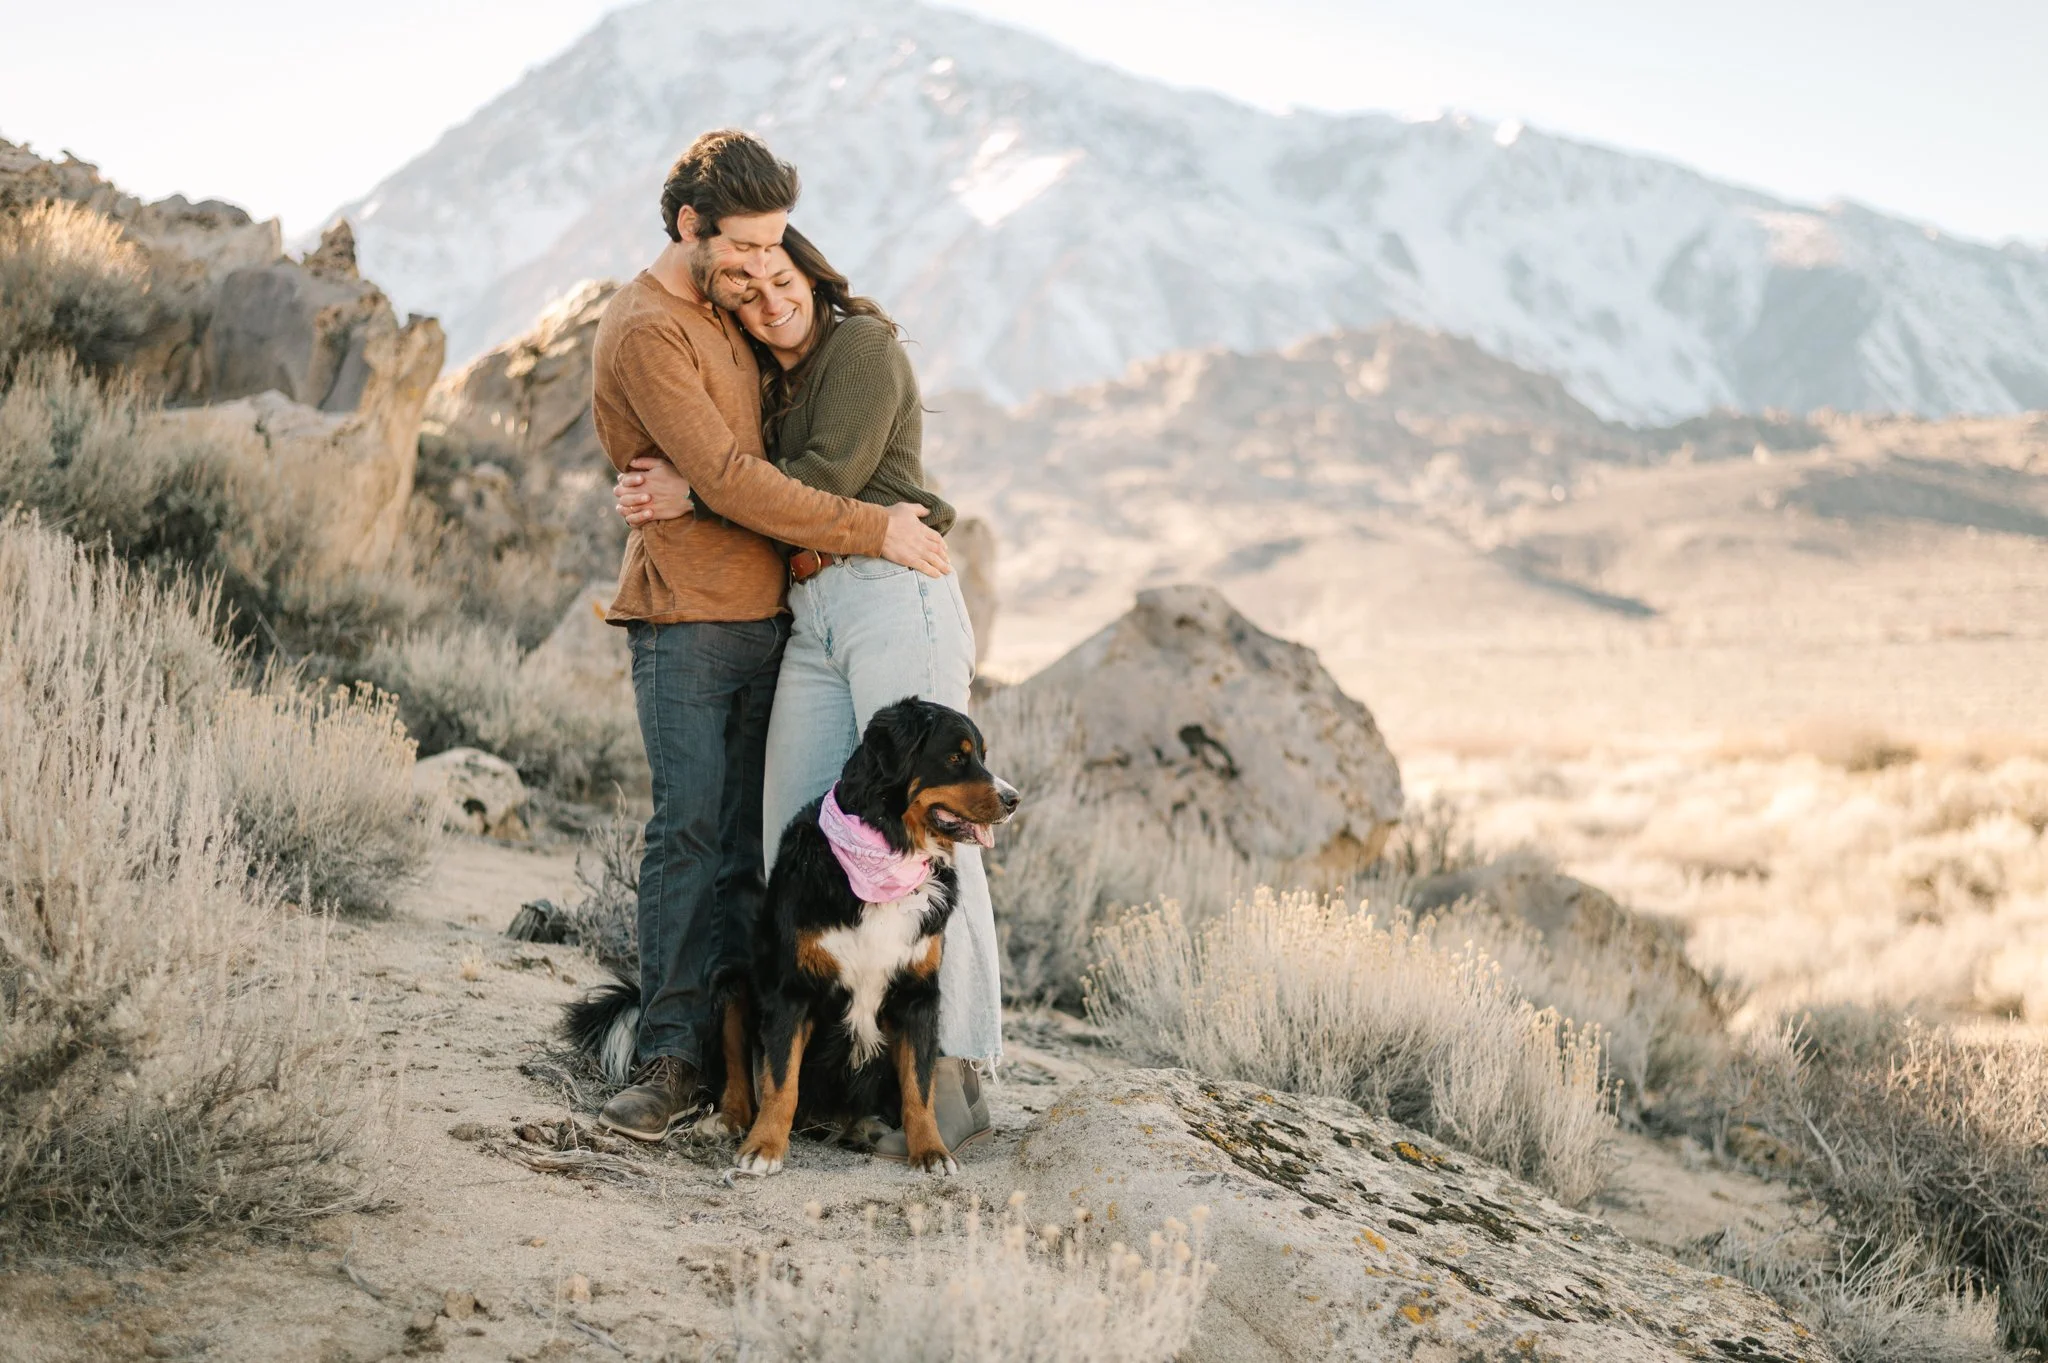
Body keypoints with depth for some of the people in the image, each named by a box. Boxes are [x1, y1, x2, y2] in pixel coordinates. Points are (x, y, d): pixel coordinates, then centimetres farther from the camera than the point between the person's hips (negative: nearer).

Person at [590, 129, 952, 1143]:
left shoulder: (725, 312, 17)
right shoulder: (645, 332, -12)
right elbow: (729, 481, -18)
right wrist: (872, 530, -15)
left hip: (765, 614, 8)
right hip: (685, 621, -8)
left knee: (748, 842, 4)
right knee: (688, 831, -12)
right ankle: (669, 1060, -10)